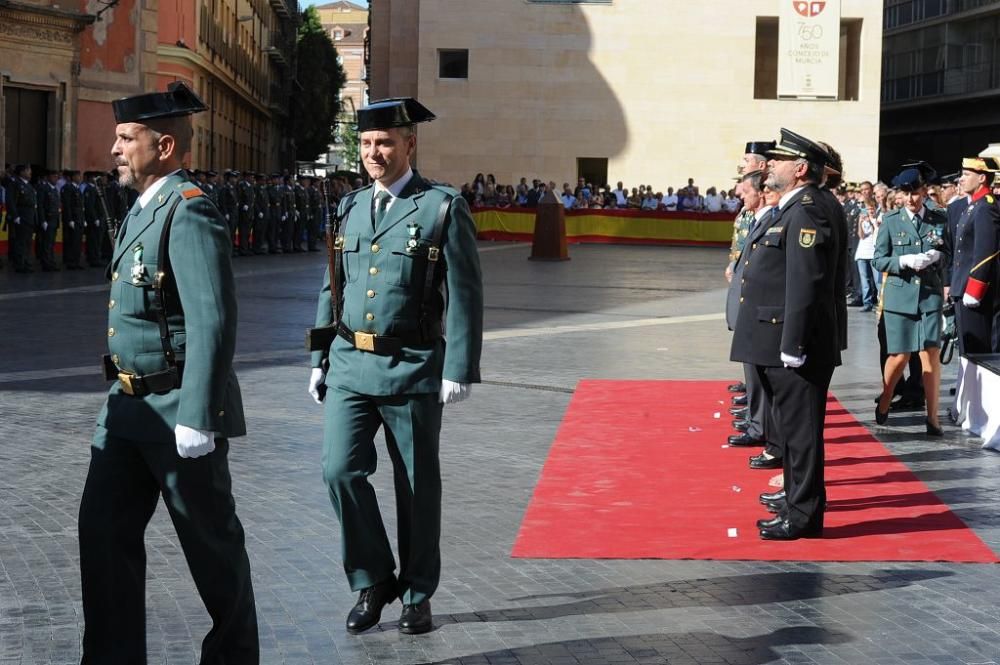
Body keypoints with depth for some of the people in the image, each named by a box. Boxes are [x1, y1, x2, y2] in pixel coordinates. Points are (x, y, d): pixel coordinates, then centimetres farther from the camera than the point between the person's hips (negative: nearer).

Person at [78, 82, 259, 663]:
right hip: (130, 402, 9)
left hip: (180, 408, -9)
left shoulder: (190, 212, -18)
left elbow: (214, 324, -24)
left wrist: (197, 418, -26)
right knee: (104, 531, 5)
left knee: (211, 539, 7)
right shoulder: (145, 208, 12)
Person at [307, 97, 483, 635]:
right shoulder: (350, 208, 11)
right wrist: (320, 359, 14)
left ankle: (417, 596, 20)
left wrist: (460, 369, -13)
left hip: (413, 369, -4)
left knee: (417, 486, 5)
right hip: (350, 365, 4)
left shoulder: (443, 207, -5)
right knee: (341, 471, -6)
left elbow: (464, 295, -8)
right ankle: (373, 581, 12)